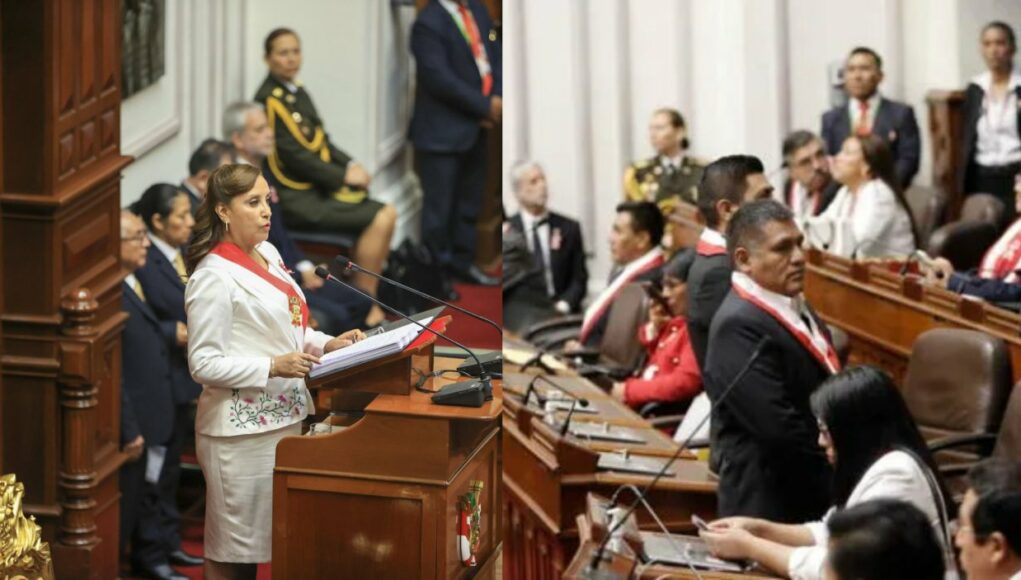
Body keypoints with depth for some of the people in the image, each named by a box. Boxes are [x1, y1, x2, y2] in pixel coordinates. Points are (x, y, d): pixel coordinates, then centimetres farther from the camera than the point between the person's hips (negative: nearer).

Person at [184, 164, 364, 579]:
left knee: (279, 536, 14)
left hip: (284, 417, 8)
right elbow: (204, 364, -18)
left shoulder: (268, 254, 9)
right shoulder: (214, 277, -16)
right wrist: (273, 368, -25)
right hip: (241, 429, -8)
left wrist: (326, 344, 3)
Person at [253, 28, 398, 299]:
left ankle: (374, 292, 2)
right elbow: (294, 155, -18)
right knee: (380, 219, -16)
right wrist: (344, 176, -13)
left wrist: (351, 165, -1)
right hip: (298, 200, -9)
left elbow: (321, 141, 16)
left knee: (386, 214, -2)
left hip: (318, 188, 9)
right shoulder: (269, 100, -15)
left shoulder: (296, 91, 12)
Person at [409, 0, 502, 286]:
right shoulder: (429, 23, -16)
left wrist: (497, 100, -8)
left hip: (476, 128, 7)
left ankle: (462, 262, 28)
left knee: (469, 201, 16)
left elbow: (495, 57, 9)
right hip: (442, 131, -7)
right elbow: (439, 78, -22)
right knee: (439, 206, 1)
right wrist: (485, 106, -16)